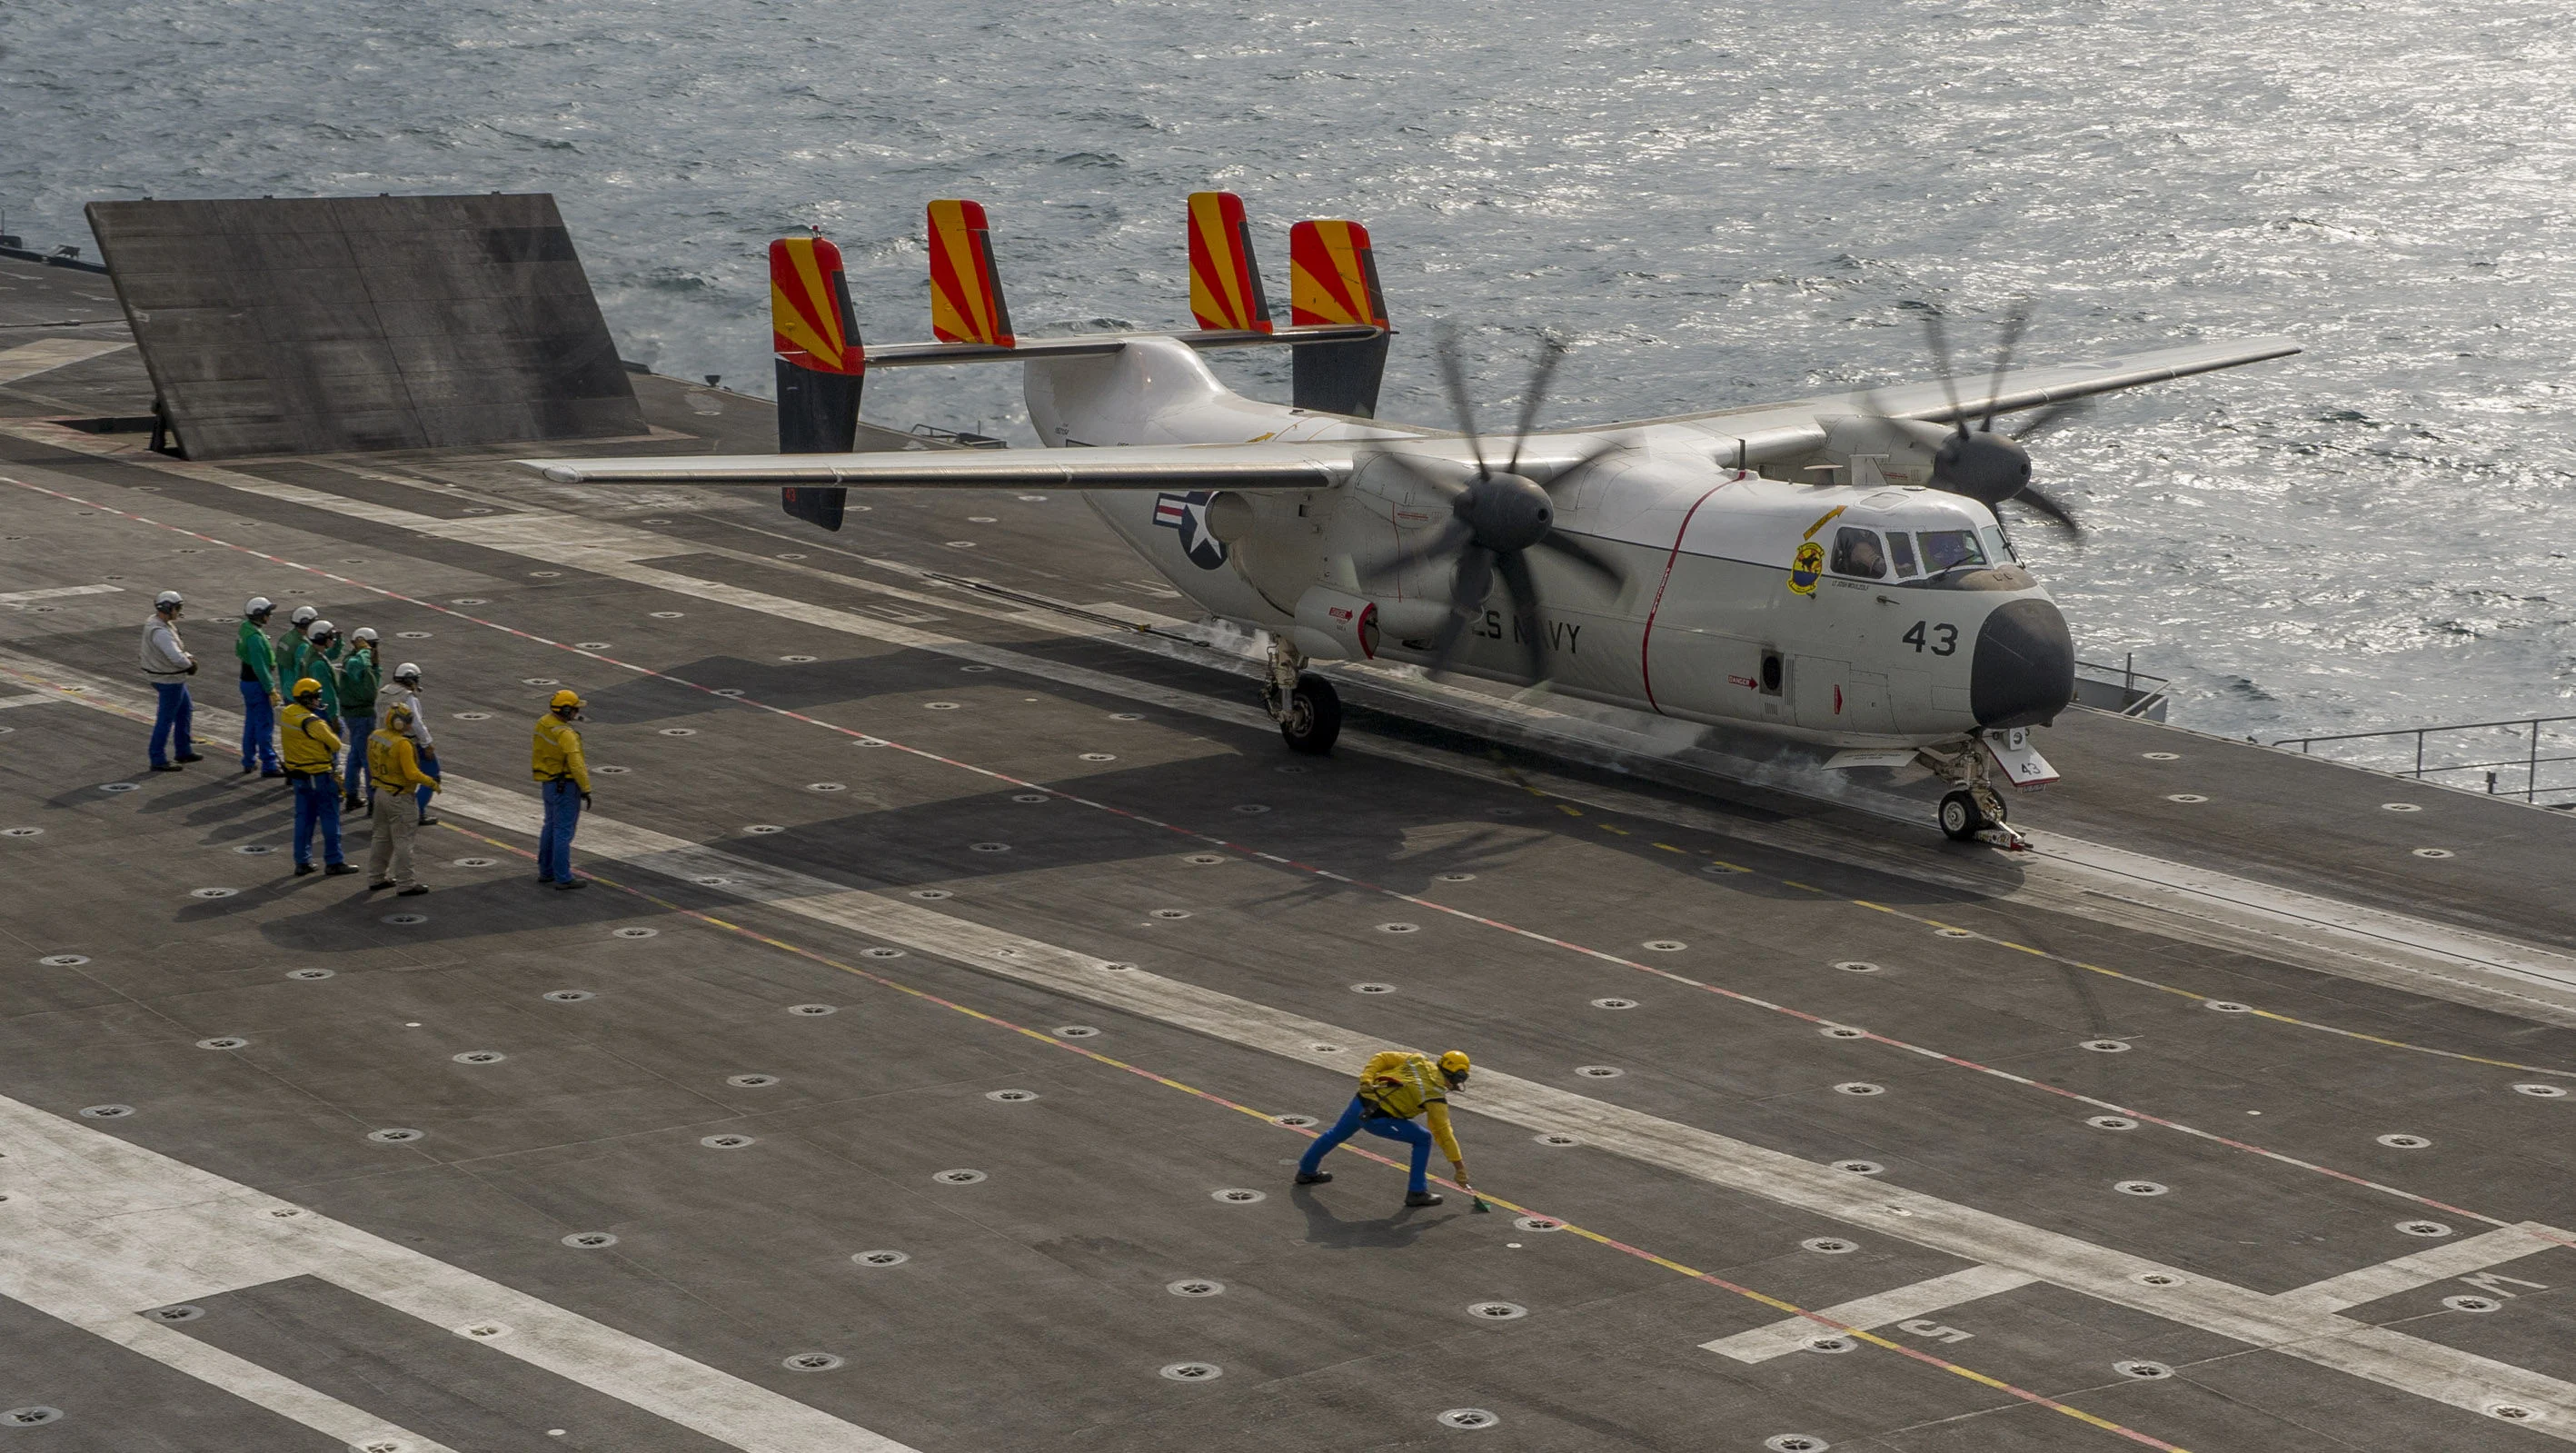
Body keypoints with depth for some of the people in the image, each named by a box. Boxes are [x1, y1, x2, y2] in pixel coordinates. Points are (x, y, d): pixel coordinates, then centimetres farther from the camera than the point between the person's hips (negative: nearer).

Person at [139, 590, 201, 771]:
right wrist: (189, 663, -14)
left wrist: (188, 657, -2)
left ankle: (184, 752, 33)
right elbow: (176, 658, -35)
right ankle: (158, 761, 9)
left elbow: (175, 646, 15)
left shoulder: (155, 622, 4)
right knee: (166, 719, 0)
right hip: (169, 681, -10)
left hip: (172, 677, 10)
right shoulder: (160, 632, -29)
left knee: (185, 711, 22)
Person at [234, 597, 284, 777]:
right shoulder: (255, 637, -23)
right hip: (257, 684, -10)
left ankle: (249, 761, 26)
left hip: (247, 681, 10)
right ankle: (268, 765, -3)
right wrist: (271, 690, -21)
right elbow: (260, 667, -25)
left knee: (251, 722, 18)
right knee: (265, 724, -5)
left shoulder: (245, 630, 8)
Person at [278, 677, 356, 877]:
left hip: (297, 774, 8)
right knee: (329, 818, 3)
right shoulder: (312, 721, -23)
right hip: (320, 776, -8)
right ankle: (333, 862, 7)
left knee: (303, 818, 15)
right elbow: (335, 744, -18)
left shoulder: (286, 714, 1)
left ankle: (302, 862, 18)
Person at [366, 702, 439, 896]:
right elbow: (412, 773, -24)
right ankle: (405, 885, 2)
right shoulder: (402, 744, -23)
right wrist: (432, 784, -11)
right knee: (402, 841, -2)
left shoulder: (374, 736, 2)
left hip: (380, 792, 9)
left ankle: (376, 878, 27)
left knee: (382, 837, 19)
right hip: (398, 797, -9)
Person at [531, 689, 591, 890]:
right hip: (566, 787, -9)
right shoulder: (566, 734, -25)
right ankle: (562, 878, 0)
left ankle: (545, 871, 27)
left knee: (552, 826, 19)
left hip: (549, 783, 9)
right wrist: (586, 789, -20)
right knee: (564, 831, -4)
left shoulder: (543, 723, 1)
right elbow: (576, 764, -27)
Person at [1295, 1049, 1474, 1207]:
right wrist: (1459, 1165, 1)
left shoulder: (1417, 1061, 7)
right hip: (1377, 1119, -7)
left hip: (1359, 1102, 7)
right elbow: (1443, 1133, -6)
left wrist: (1366, 1080, 3)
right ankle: (1417, 1192, 7)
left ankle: (1306, 1171, 54)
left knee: (1337, 1134, 31)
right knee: (1423, 1139, 5)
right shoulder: (1437, 1094, -9)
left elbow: (1381, 1058, 6)